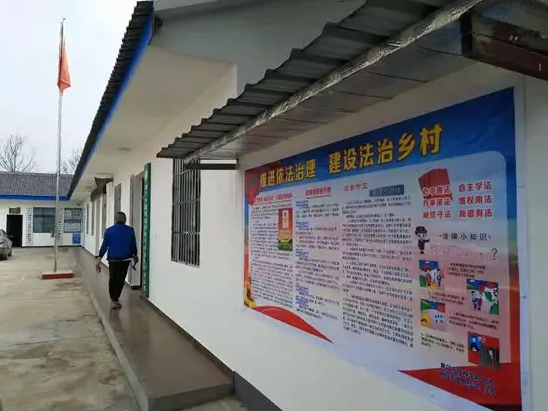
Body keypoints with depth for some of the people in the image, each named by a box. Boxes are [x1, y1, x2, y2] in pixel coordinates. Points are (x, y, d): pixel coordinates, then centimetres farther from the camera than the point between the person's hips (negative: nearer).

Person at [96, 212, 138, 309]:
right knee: (120, 279, 7)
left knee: (112, 279, 17)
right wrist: (135, 255, 24)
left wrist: (99, 259, -4)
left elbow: (104, 246, -5)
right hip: (125, 259, 0)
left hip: (113, 258, 1)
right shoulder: (130, 230, -1)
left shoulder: (109, 230, -3)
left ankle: (113, 299, 26)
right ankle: (115, 299, 4)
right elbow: (133, 245, 7)